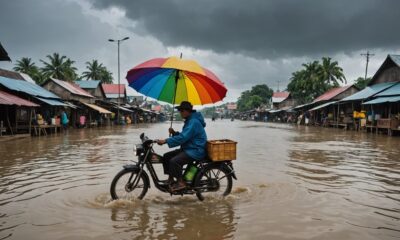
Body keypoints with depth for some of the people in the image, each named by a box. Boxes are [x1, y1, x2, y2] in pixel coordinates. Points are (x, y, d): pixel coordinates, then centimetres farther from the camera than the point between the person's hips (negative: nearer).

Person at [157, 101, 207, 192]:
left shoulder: (194, 122, -19)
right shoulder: (189, 120, 14)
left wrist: (166, 141, -27)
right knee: (166, 156, 4)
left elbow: (183, 138, -28)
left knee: (174, 161, -28)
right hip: (188, 148, 11)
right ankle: (170, 179, 13)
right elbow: (183, 136, 18)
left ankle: (181, 183, -11)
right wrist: (174, 133, -1)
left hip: (195, 151, -11)